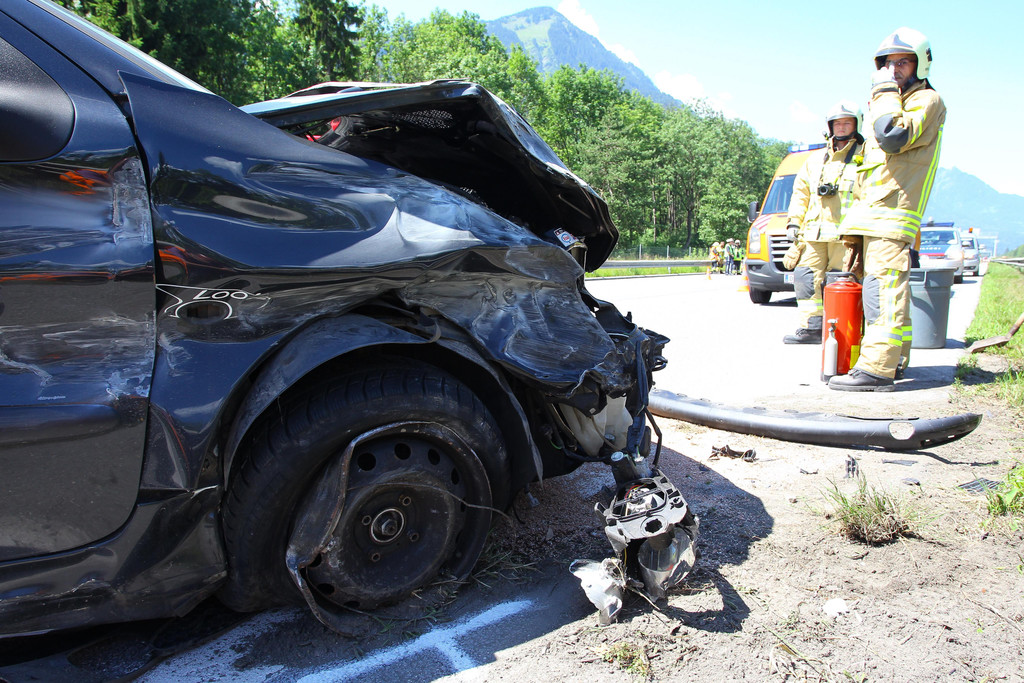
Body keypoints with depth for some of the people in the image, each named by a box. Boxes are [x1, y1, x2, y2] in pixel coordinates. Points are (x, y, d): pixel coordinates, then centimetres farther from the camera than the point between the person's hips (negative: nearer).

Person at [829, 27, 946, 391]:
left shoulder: (927, 101, -2)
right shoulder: (894, 103, 29)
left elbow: (894, 136, -21)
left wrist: (885, 92, -9)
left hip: (891, 214, -10)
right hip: (875, 215, 10)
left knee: (883, 289, -17)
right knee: (890, 291, 13)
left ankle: (877, 368, -21)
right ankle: (896, 357, 21)